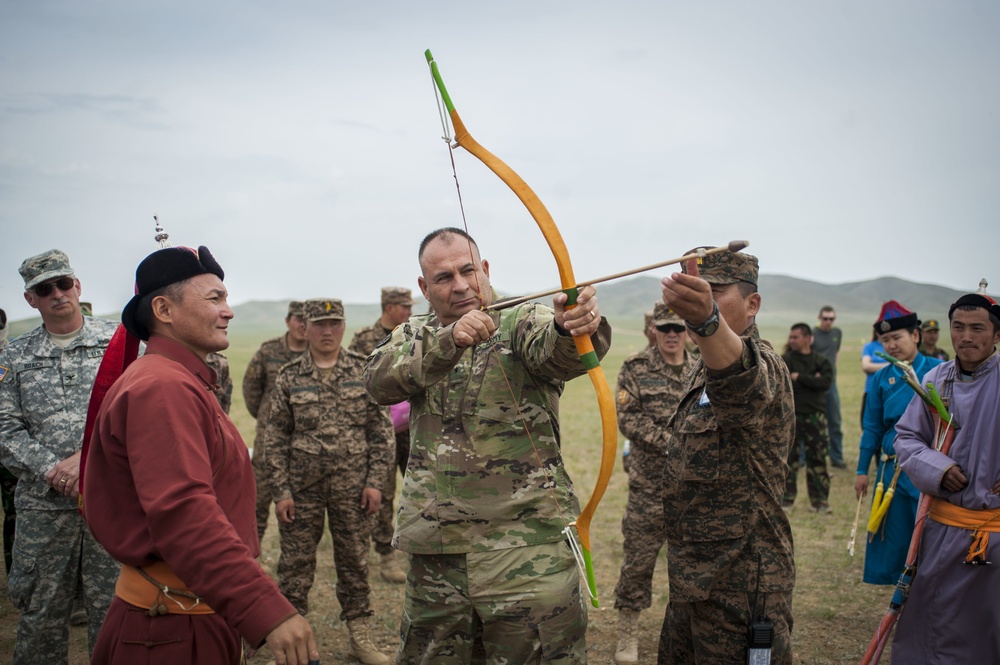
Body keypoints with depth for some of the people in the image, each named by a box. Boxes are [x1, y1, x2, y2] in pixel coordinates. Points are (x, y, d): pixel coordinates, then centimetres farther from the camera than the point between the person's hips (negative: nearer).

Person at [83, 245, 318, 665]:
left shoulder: (186, 384, 15)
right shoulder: (162, 387, -20)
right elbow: (183, 512, -32)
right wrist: (267, 610, -39)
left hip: (206, 613, 10)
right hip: (175, 627, -10)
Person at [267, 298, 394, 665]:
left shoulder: (364, 370, 0)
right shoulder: (288, 377, 0)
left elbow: (381, 430, 1)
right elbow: (277, 438, 2)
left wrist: (375, 481, -5)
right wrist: (281, 491, -3)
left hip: (353, 487, 0)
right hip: (302, 486, 0)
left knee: (354, 559, 10)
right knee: (295, 562, 6)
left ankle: (360, 635, 23)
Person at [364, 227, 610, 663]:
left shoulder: (524, 323, -1)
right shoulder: (414, 338, 10)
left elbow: (554, 351, -25)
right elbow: (379, 381, -13)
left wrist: (574, 327, -49)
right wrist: (450, 341, -29)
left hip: (528, 550, -3)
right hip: (434, 557, 4)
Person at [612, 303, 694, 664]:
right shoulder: (636, 368, -2)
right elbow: (628, 418, -10)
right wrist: (668, 441, -19)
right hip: (649, 485, -3)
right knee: (637, 560, 2)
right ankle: (628, 635, 17)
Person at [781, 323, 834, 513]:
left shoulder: (821, 361, 8)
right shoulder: (785, 360, 3)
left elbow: (825, 383, -10)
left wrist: (799, 378, -11)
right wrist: (811, 381, -12)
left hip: (815, 416, 1)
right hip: (790, 416, -1)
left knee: (817, 458, 5)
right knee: (788, 458, 2)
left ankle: (820, 500, 13)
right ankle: (786, 498, 13)